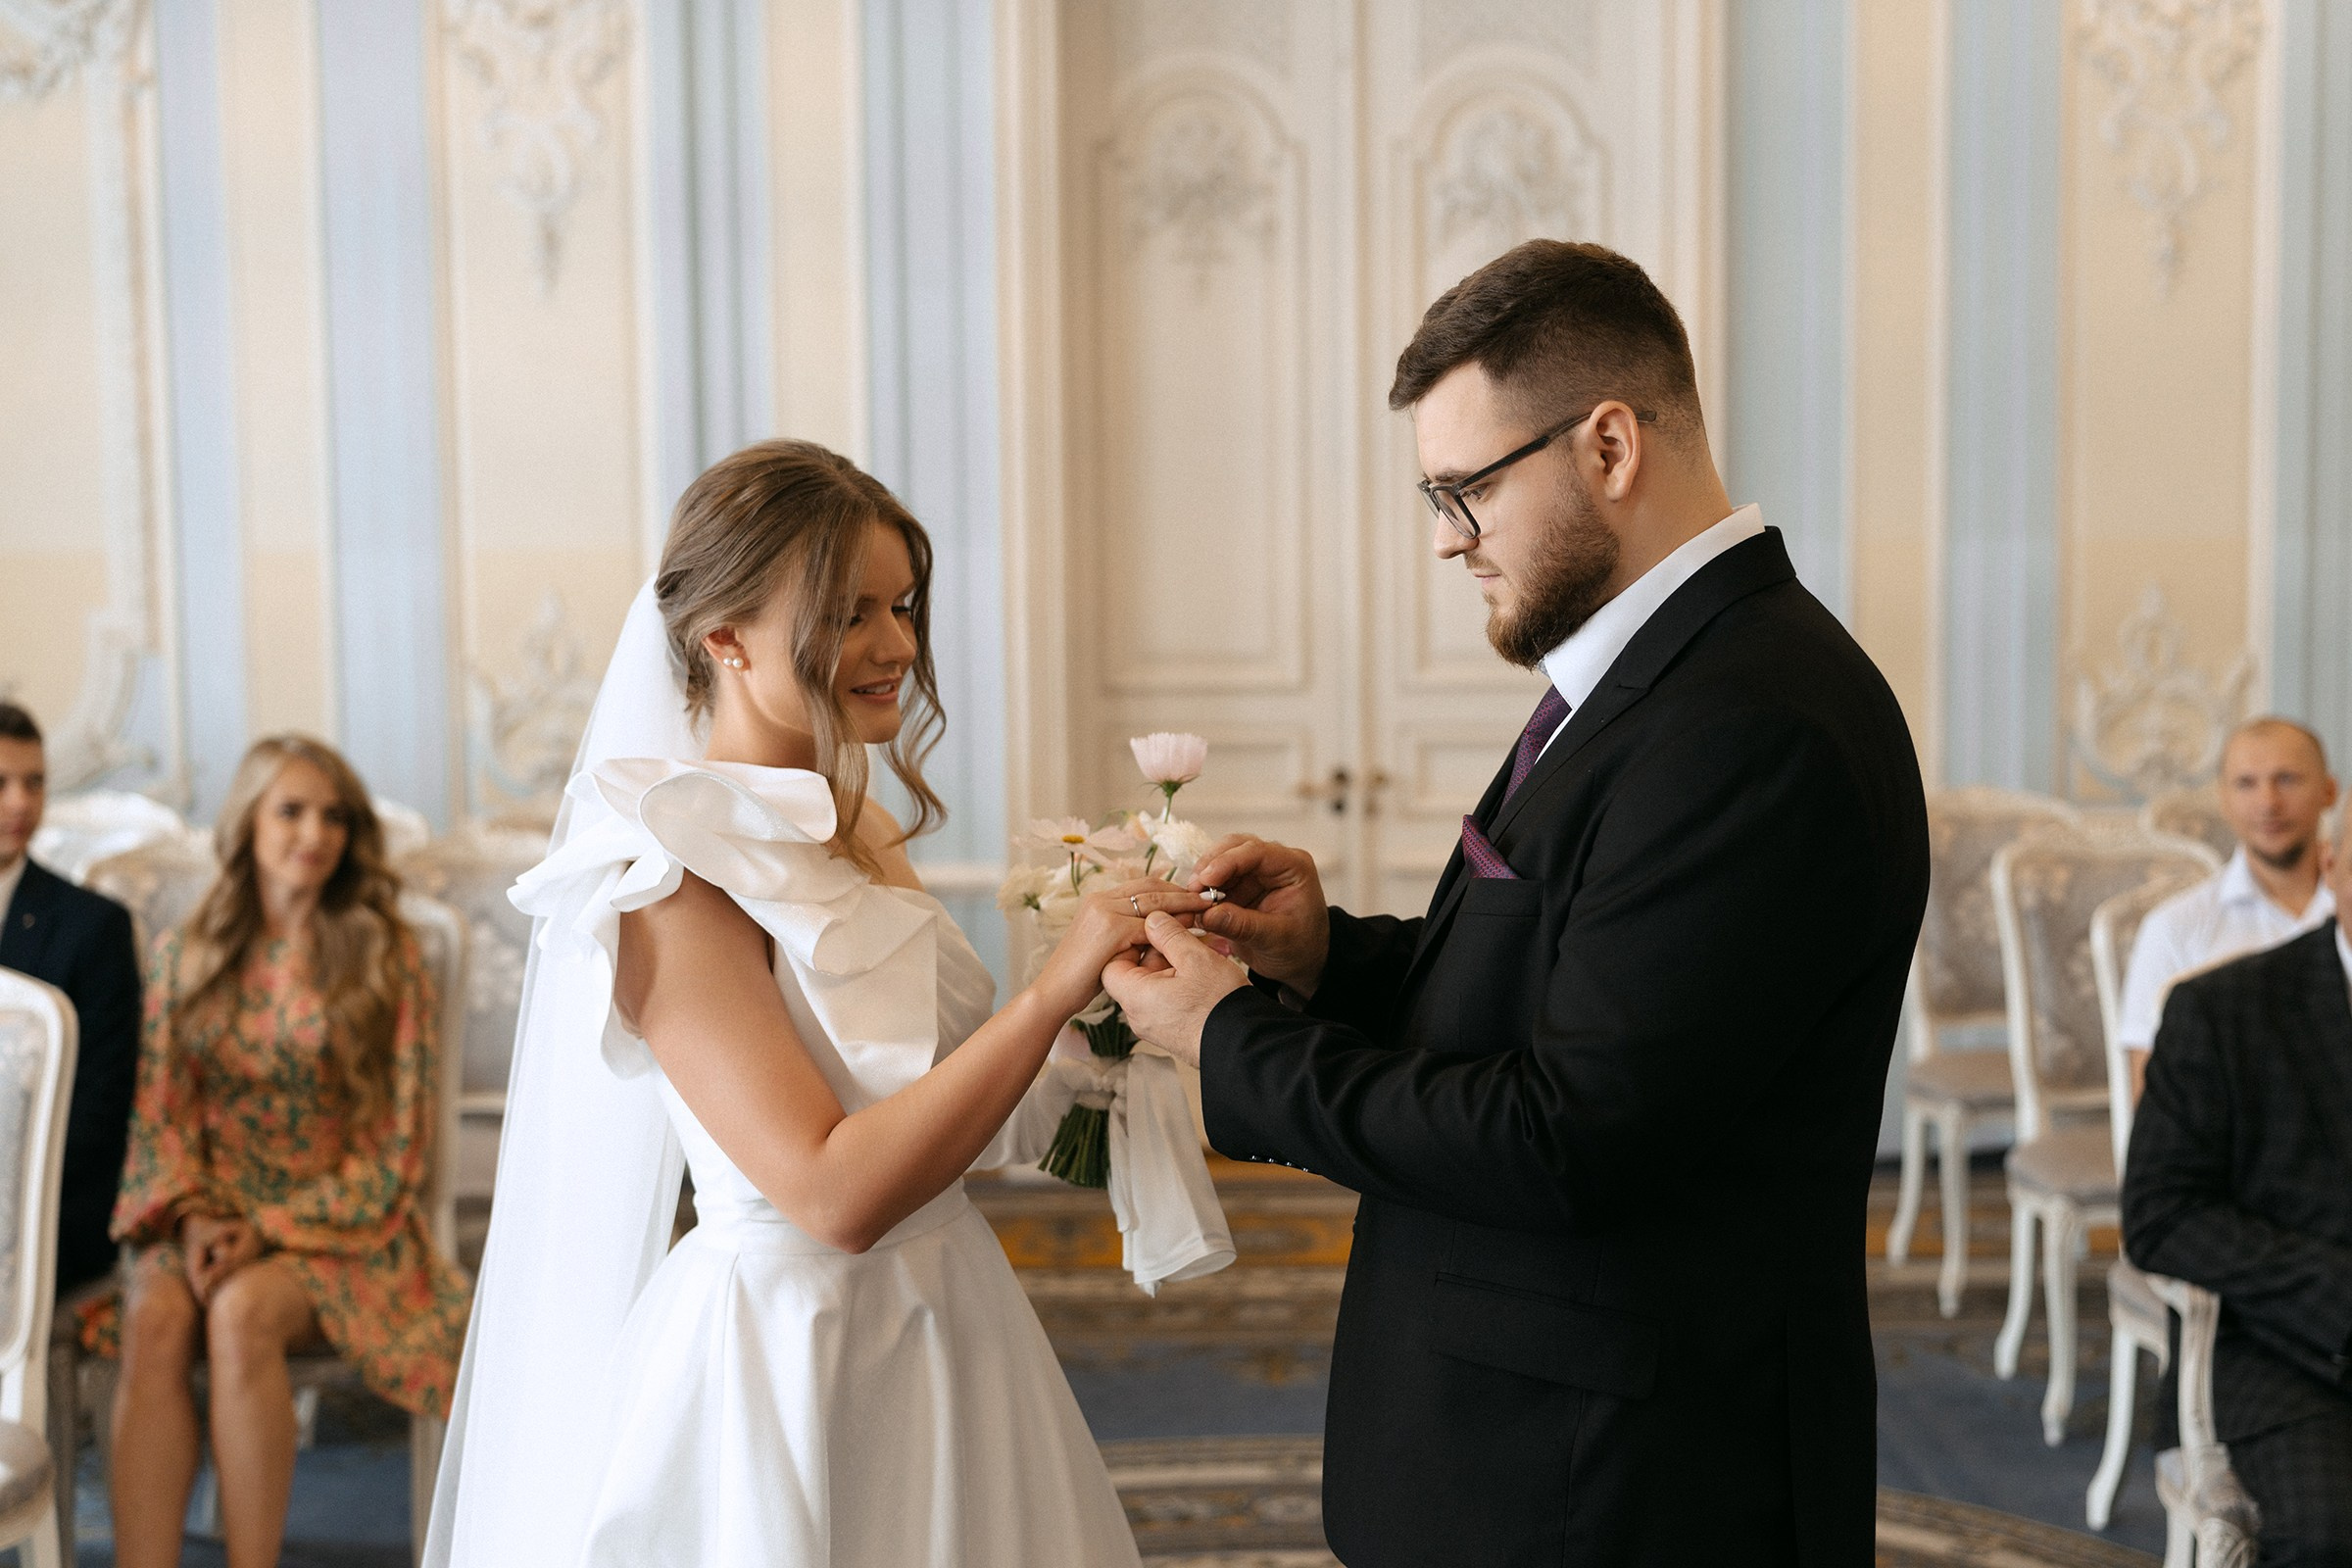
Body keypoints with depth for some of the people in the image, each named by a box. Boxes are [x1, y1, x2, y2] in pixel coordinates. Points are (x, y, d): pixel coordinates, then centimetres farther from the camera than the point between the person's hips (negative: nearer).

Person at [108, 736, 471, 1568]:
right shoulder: (185, 954, 9)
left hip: (340, 1226, -2)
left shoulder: (385, 958, -1)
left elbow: (397, 1140, -4)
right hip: (212, 1213, 3)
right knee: (155, 1319, -29)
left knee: (242, 1314, -33)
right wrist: (194, 1217, -12)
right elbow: (159, 1109, 7)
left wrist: (275, 1228, -13)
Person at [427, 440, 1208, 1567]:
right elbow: (836, 1193, -25)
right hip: (788, 1365, -8)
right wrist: (1051, 989, -27)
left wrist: (1114, 994, -3)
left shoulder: (862, 833, 4)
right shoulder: (676, 881, -19)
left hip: (941, 1326, 8)